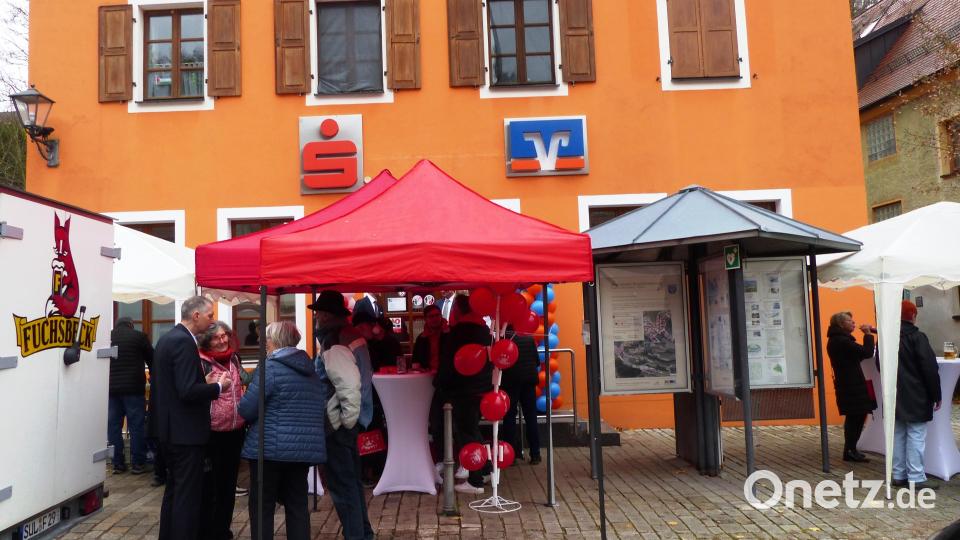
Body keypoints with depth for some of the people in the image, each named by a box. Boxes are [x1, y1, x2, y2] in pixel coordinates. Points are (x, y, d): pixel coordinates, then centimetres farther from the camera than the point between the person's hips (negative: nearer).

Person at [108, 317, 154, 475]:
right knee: (136, 426, 2)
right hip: (133, 388, -3)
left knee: (113, 426, 9)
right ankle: (137, 464, 4)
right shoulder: (139, 336, -1)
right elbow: (152, 361, 7)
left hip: (111, 389, 3)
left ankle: (117, 463, 11)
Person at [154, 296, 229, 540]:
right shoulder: (184, 342, -19)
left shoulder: (167, 338, 12)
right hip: (186, 432, -10)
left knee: (174, 490, 19)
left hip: (170, 429, 10)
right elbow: (188, 392, -25)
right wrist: (218, 386, -11)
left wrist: (204, 381, 12)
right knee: (188, 494, -2)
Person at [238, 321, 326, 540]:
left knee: (262, 506, 7)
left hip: (270, 448, -6)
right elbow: (320, 411, 18)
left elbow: (246, 409, -12)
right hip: (305, 448, 6)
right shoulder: (311, 371, 12)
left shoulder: (270, 367, -10)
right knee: (297, 505, 13)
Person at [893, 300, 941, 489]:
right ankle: (916, 478, -2)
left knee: (898, 435, 11)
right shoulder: (916, 337, -13)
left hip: (894, 396, 6)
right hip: (915, 397, -6)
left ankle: (898, 475, 15)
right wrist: (936, 395, -5)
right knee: (916, 436, -3)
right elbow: (930, 369, -13)